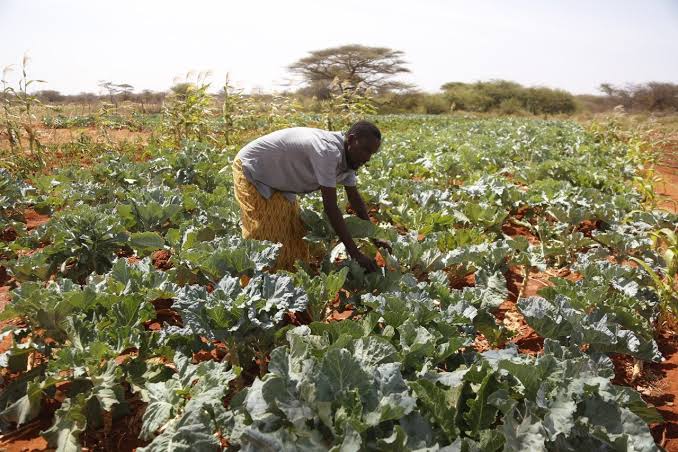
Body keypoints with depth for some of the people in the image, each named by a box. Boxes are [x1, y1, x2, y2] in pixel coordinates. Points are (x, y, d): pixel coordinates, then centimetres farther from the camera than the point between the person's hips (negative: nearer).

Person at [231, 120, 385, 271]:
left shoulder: (347, 157, -7)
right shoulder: (328, 151, -36)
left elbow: (355, 198, 3)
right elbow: (330, 207, -36)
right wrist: (355, 254, -33)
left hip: (277, 179, 9)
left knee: (295, 234, 11)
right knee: (266, 238, -7)